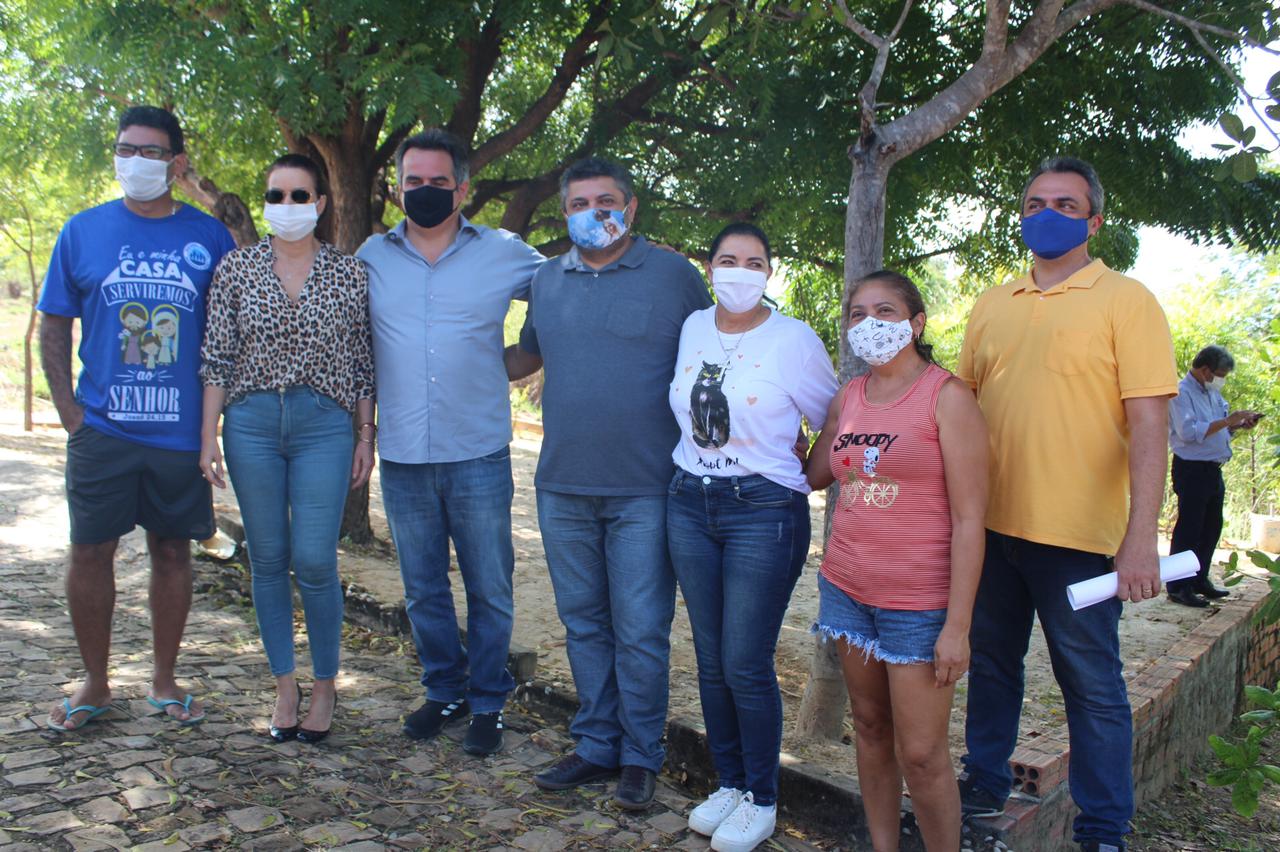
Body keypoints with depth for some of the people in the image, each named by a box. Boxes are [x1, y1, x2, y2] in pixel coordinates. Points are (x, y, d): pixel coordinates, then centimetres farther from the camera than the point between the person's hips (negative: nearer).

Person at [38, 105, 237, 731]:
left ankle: (164, 681, 24)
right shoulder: (83, 231, 4)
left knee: (172, 552, 9)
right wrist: (71, 412, -3)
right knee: (90, 552, 6)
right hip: (103, 430, 0)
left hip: (182, 432, 0)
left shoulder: (209, 238, 3)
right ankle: (95, 684, 24)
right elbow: (53, 327, 7)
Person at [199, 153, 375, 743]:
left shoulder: (350, 273, 3)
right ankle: (284, 685, 22)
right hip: (251, 423, 2)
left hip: (324, 426, -2)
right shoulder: (236, 269, 5)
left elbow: (364, 363, 5)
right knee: (267, 560, 7)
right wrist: (208, 435, 0)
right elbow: (217, 358, 5)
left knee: (314, 561, -5)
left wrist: (367, 437, 2)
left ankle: (325, 685, 14)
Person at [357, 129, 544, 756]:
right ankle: (445, 691, 32)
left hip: (479, 455, -2)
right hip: (402, 458, 2)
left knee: (489, 590, 7)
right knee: (423, 591, 14)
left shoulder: (506, 254, 0)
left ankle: (489, 702, 24)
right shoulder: (372, 256, 7)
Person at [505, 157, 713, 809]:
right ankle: (597, 745, 28)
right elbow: (527, 355, 25)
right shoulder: (547, 281, 11)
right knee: (583, 622, 14)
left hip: (644, 492, -4)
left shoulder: (675, 276, -1)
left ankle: (640, 756, 20)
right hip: (562, 488, 4)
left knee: (640, 630, 2)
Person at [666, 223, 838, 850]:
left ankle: (761, 800, 18)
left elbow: (833, 425, 3)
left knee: (746, 665, -2)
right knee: (710, 659, 12)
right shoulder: (692, 328, 7)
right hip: (690, 504, 5)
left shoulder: (794, 340, -8)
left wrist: (795, 478, 7)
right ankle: (729, 783, 30)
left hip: (763, 511, -5)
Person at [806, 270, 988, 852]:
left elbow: (969, 518, -12)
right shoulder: (848, 397, 8)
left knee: (921, 755, 0)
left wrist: (958, 626, -15)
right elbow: (813, 474, 18)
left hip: (918, 603, -5)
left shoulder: (946, 396, -9)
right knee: (870, 727, 15)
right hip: (846, 587, 5)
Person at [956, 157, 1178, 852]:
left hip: (1078, 534, -4)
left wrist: (1141, 537, -19)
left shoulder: (1125, 300, -5)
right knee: (992, 662, 17)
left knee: (1091, 684, 6)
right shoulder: (992, 305, 10)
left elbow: (1149, 423, -11)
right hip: (990, 526, 5)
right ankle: (985, 785, 36)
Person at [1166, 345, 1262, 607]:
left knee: (1212, 527, 15)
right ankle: (1178, 588, -2)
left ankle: (1200, 581, 26)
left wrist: (1239, 424, 3)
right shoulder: (1182, 392, -13)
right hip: (1192, 469, -9)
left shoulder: (1213, 393, 16)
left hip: (1213, 470, 9)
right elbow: (1189, 431, -25)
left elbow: (1219, 430, 21)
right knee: (1188, 529, -6)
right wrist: (1227, 421, -23)